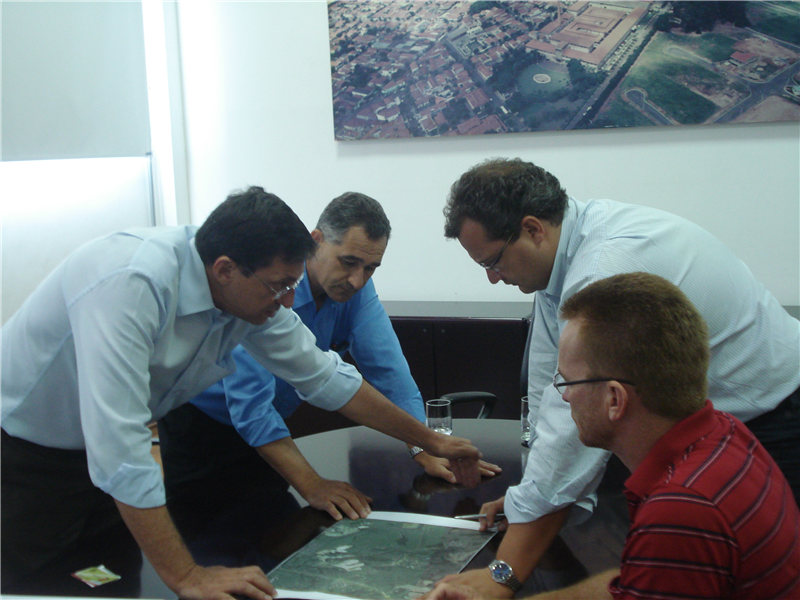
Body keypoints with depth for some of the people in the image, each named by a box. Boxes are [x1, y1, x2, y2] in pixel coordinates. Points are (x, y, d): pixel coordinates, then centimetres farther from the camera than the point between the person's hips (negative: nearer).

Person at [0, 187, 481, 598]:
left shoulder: (253, 293, -13)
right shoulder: (131, 284, -36)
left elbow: (324, 376, 1)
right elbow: (118, 447, -39)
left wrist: (430, 441, 7)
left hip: (98, 452, 6)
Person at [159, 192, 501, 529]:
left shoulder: (355, 287, -13)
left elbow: (388, 369, -12)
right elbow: (250, 405, -37)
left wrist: (427, 454, -21)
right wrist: (312, 487, -41)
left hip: (267, 426, 6)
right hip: (201, 419, -6)